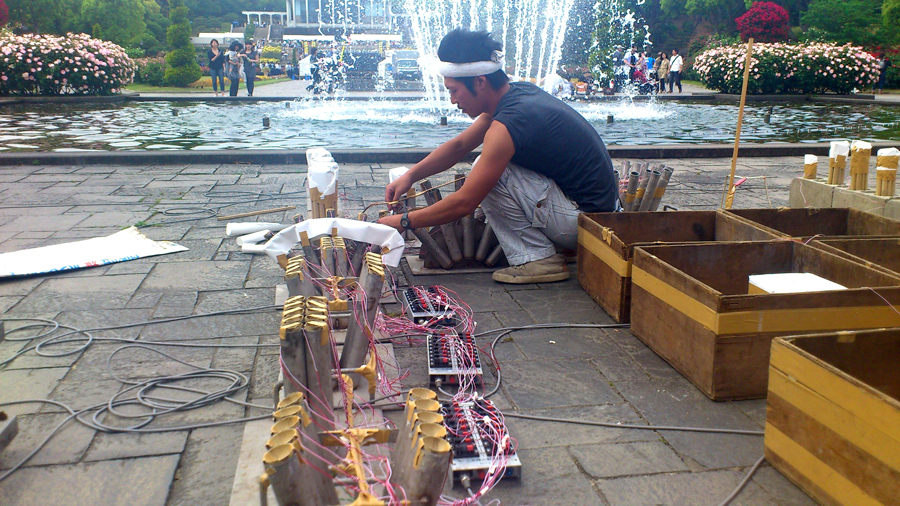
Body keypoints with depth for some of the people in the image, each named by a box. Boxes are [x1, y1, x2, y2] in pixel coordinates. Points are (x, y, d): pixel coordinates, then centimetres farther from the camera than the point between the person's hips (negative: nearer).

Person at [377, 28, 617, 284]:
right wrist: (410, 175, 5)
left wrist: (404, 222, -10)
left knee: (491, 175, -17)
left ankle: (537, 259, -7)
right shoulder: (518, 91, 4)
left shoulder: (507, 125, -24)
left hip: (584, 220, -9)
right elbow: (460, 145, 14)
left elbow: (464, 202, -20)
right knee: (486, 168, 16)